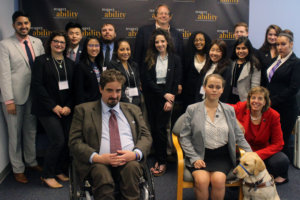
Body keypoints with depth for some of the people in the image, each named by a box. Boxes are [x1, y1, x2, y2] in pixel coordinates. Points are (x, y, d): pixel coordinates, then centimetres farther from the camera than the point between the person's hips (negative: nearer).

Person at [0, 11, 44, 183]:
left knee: (31, 130, 17)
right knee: (15, 133, 7)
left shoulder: (37, 42, 7)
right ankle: (18, 169, 21)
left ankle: (31, 161, 34)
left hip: (34, 94, 5)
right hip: (15, 96, -4)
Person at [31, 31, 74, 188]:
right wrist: (53, 106, -11)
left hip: (66, 109, 5)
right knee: (58, 140, -13)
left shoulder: (70, 63, 12)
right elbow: (37, 85, -7)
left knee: (67, 140, 0)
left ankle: (60, 171, 19)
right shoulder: (41, 61, 1)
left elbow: (74, 87, 10)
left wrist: (69, 106, -4)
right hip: (48, 109, -4)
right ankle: (47, 175, 4)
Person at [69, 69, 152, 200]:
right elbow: (74, 142, 6)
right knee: (102, 174, -36)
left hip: (130, 161, 2)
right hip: (100, 162, -2)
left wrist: (135, 154, -7)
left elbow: (146, 136, 15)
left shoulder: (133, 110, 23)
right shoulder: (84, 110, 14)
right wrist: (96, 157, -12)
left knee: (131, 167, -33)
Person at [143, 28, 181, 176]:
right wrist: (163, 94, -10)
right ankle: (158, 159, 14)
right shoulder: (149, 60, 6)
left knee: (161, 128, -7)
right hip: (152, 96, 2)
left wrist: (170, 100, -9)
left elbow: (175, 82, 1)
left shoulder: (175, 59, 4)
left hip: (167, 97, -2)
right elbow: (148, 81, -2)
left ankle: (162, 162, 2)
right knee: (153, 128, 3)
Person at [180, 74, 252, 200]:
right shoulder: (192, 109, 3)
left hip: (222, 155, 2)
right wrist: (194, 158, -10)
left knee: (218, 179, -28)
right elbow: (184, 137, 1)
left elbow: (239, 136, 16)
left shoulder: (229, 110, 12)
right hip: (199, 155, -1)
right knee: (202, 180, -29)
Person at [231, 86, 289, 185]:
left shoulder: (273, 115, -10)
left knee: (282, 160, -29)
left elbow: (278, 144, -9)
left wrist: (257, 155, -23)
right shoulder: (241, 108, -11)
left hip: (263, 152, 1)